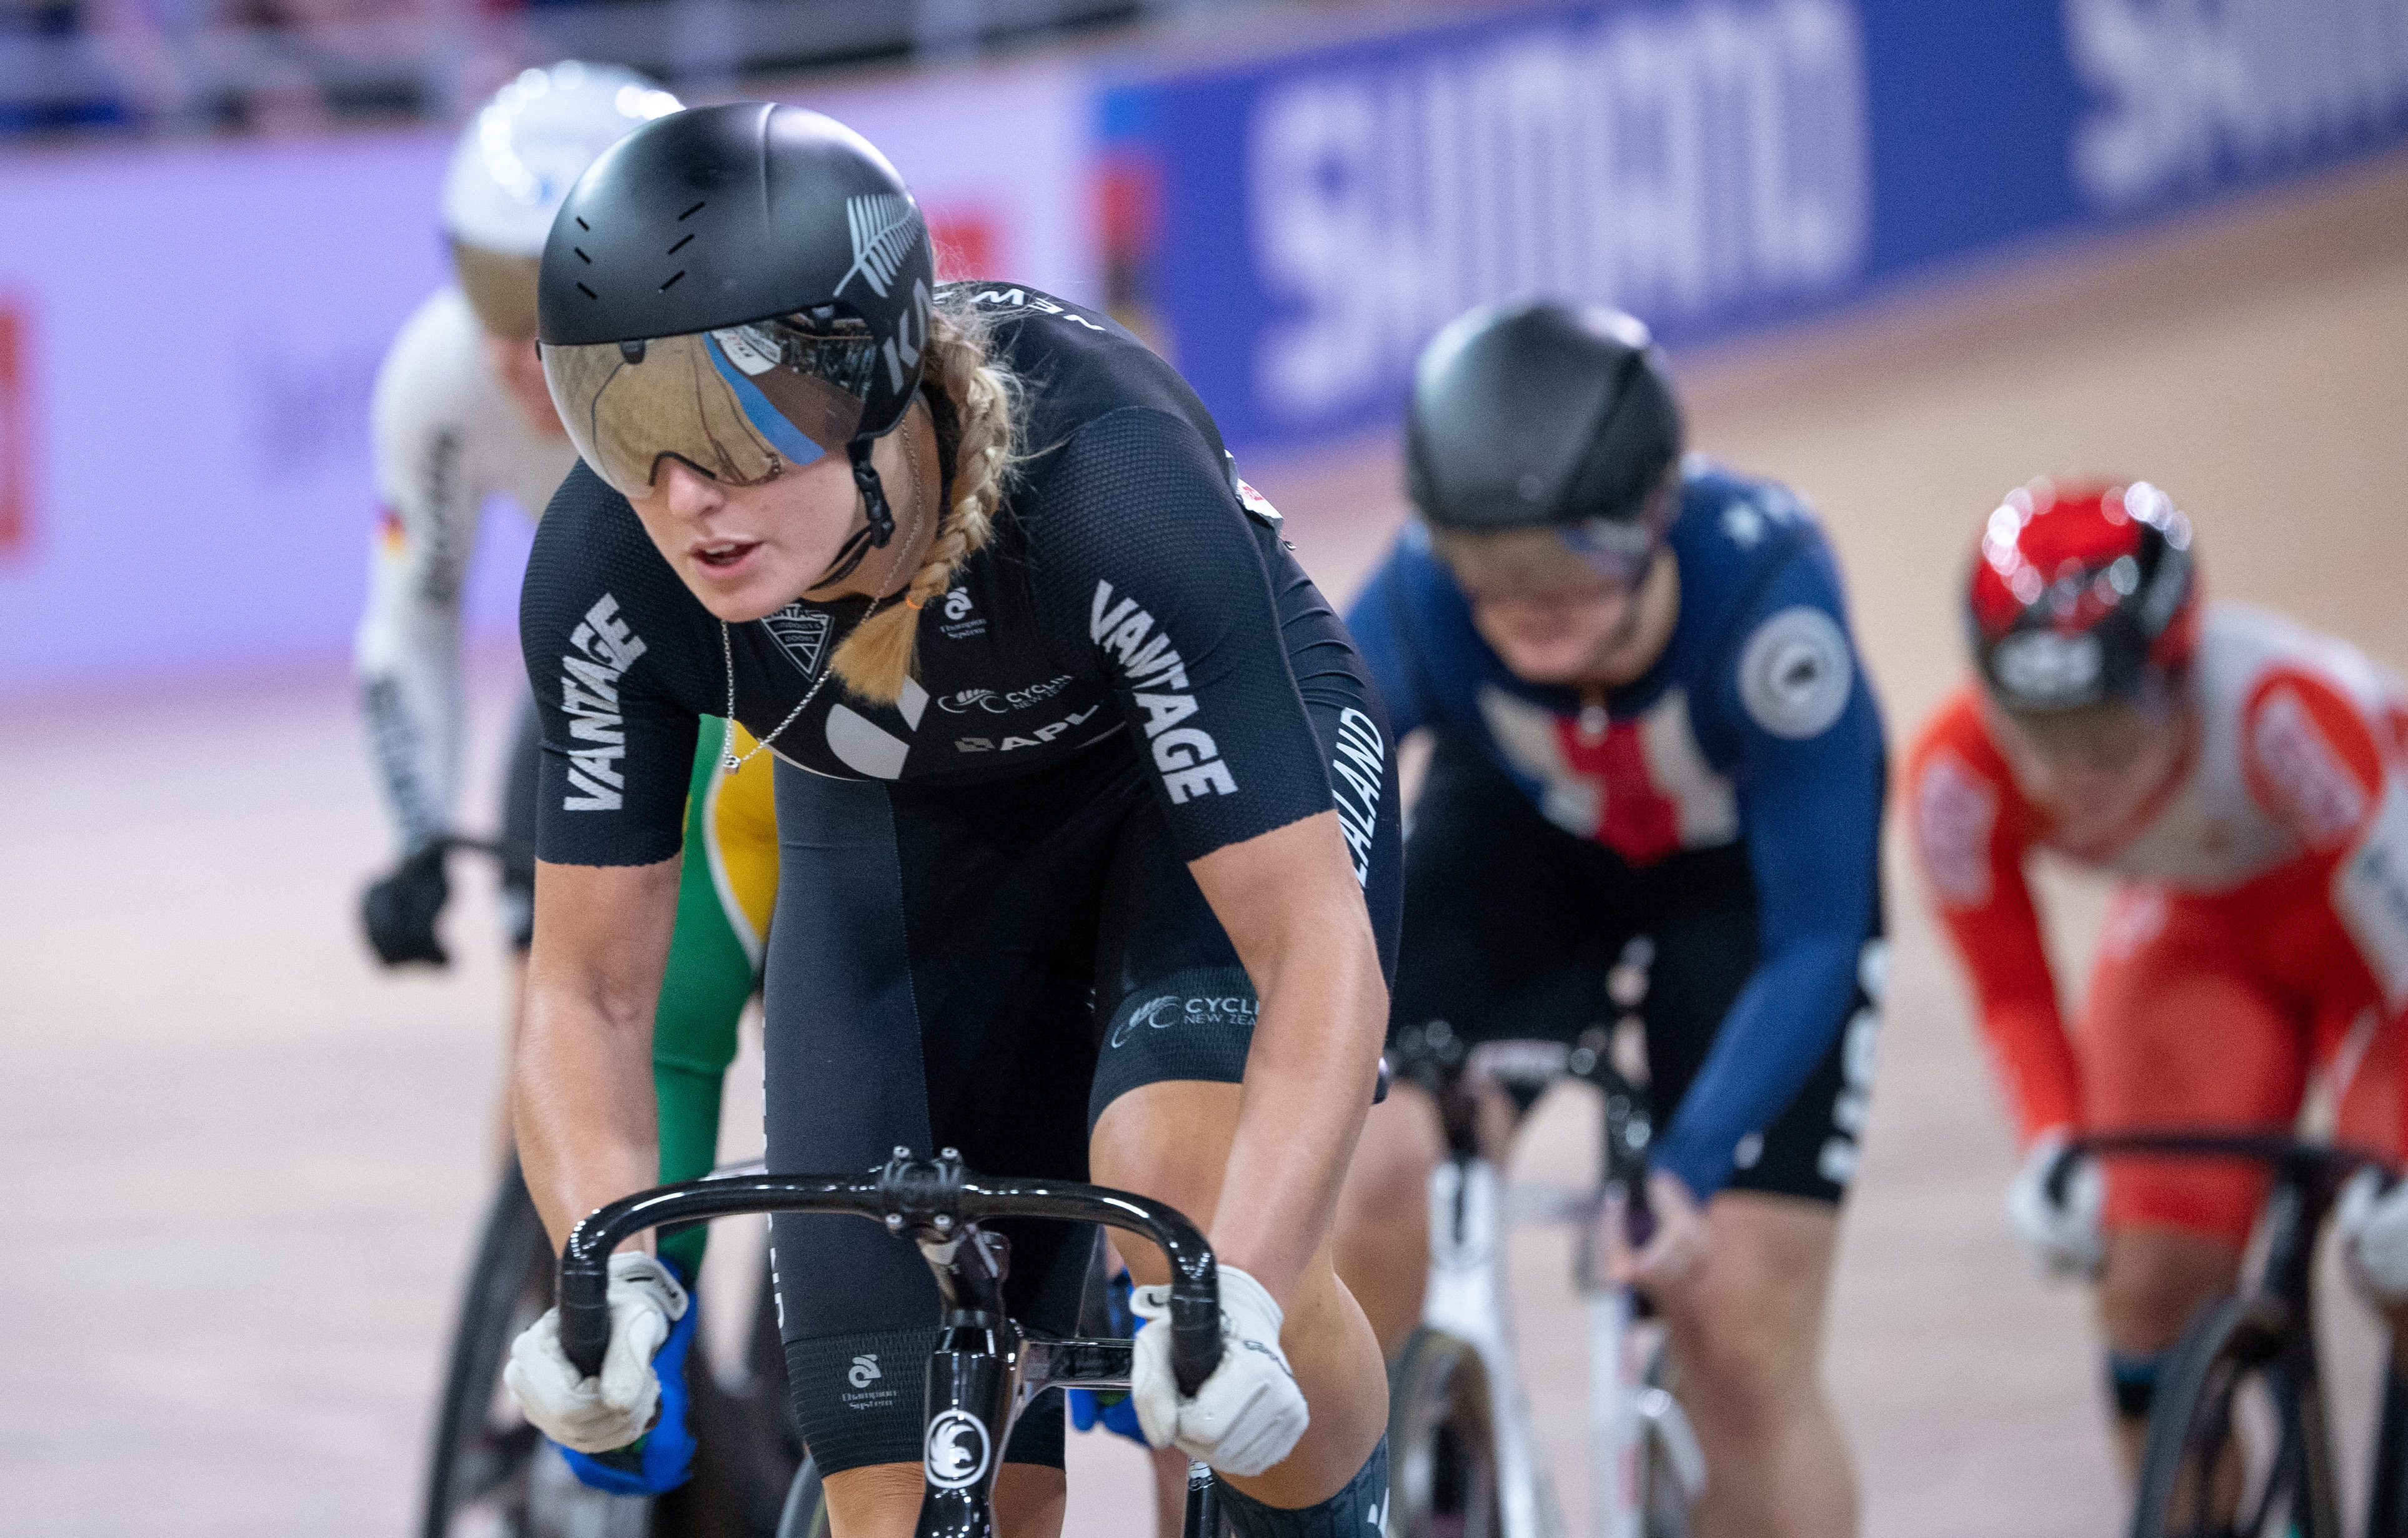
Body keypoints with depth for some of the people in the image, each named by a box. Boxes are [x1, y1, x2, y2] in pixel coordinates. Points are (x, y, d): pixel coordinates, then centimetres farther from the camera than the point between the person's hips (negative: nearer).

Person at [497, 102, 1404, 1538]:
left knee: (1188, 1209, -33)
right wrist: (608, 1283, -36)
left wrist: (1237, 1302, -52)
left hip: (1218, 784, -3)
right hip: (904, 836, 3)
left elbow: (1319, 950, -38)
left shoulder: (1107, 485, -39)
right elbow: (589, 988, -17)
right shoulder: (608, 572, -29)